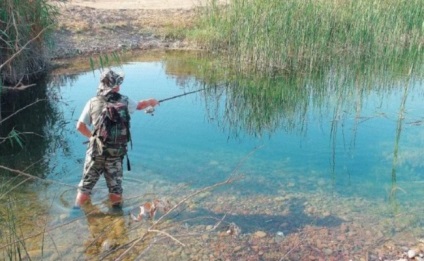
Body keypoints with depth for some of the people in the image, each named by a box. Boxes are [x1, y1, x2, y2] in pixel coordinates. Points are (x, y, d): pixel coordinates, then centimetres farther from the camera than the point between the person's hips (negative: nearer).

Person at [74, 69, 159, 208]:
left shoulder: (92, 102, -5)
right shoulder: (124, 102, -3)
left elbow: (80, 126, -1)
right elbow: (140, 105, 18)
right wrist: (151, 102, 41)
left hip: (96, 152, 0)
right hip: (116, 153, 0)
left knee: (85, 188, 14)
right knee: (115, 191, 13)